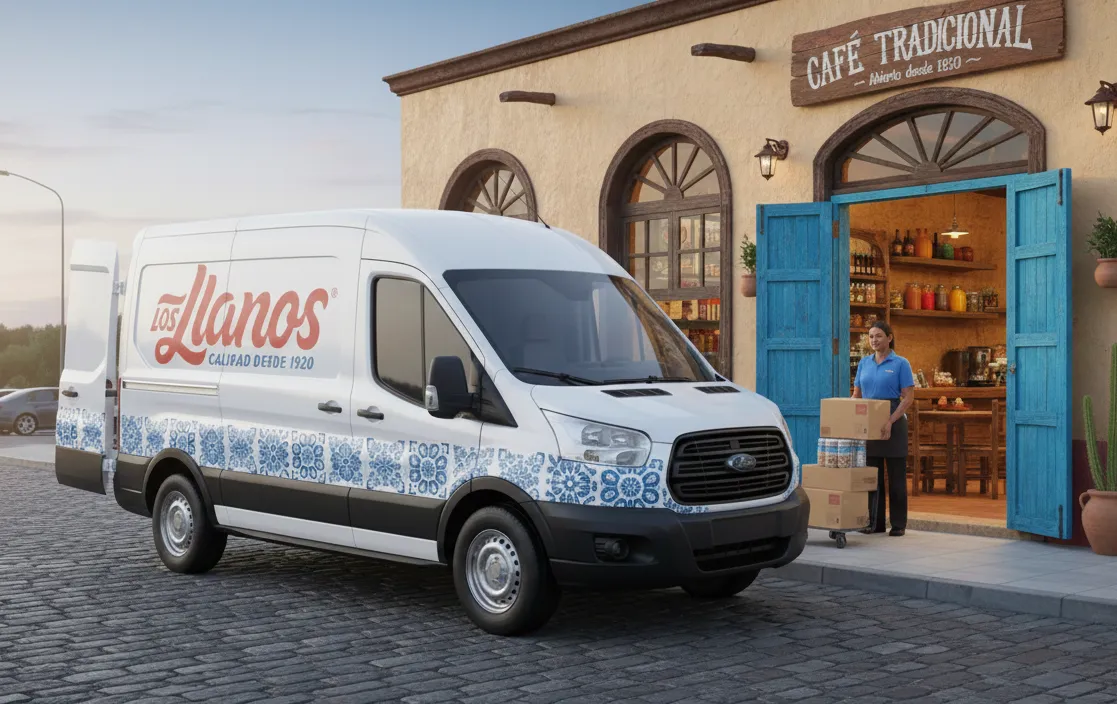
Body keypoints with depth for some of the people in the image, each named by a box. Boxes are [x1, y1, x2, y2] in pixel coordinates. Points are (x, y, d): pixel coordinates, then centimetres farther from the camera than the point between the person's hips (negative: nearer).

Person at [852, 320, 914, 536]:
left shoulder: (900, 364, -4)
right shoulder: (864, 363, 10)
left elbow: (908, 397, -9)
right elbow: (856, 394, 14)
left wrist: (890, 421, -19)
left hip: (893, 424, -4)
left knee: (896, 476, 2)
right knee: (872, 476, 7)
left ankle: (898, 524, 9)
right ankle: (875, 522, 13)